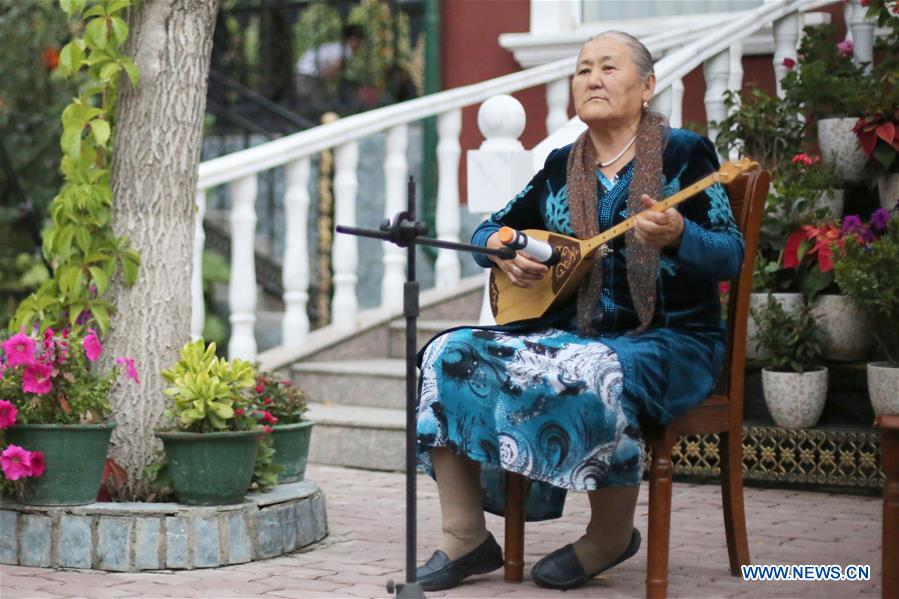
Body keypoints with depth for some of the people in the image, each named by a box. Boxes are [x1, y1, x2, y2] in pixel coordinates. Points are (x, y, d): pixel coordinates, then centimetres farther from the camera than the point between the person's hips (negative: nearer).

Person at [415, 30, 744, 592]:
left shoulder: (683, 153, -4)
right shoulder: (562, 166, 11)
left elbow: (731, 255, -12)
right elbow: (490, 230, 18)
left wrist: (678, 236, -33)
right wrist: (503, 250, -7)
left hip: (667, 342, -5)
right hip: (570, 331, 6)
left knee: (593, 374, -39)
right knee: (451, 354, -14)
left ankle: (610, 536, -13)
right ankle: (467, 539, -11)